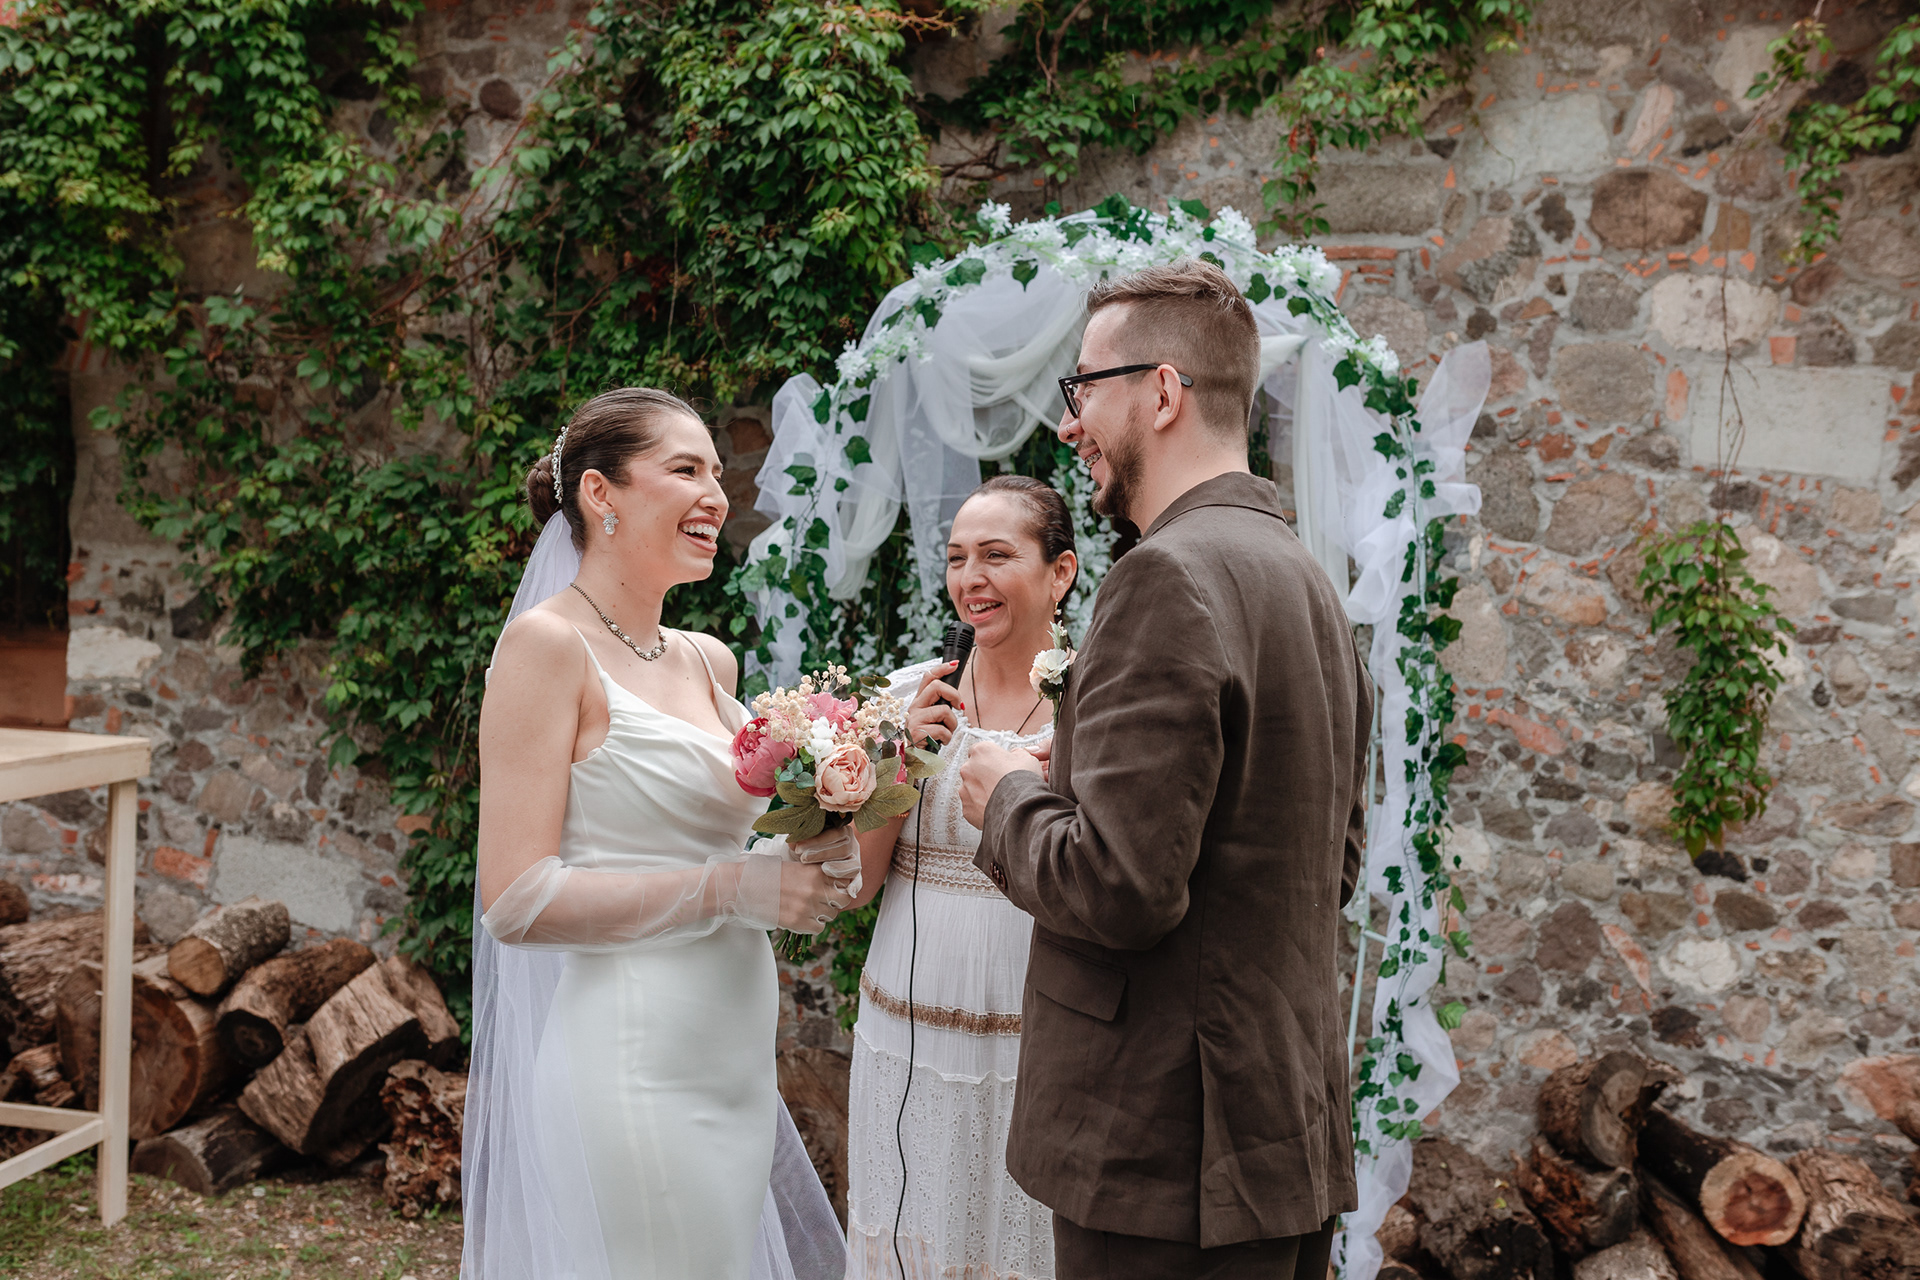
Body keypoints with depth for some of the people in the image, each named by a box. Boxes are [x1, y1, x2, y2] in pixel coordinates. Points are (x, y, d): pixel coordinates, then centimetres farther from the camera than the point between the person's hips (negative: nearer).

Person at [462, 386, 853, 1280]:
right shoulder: (547, 645, -10)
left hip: (729, 1065, 8)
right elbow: (517, 899, -17)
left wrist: (810, 863, 3)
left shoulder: (710, 662, 11)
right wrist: (729, 888, -19)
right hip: (622, 1065, -7)